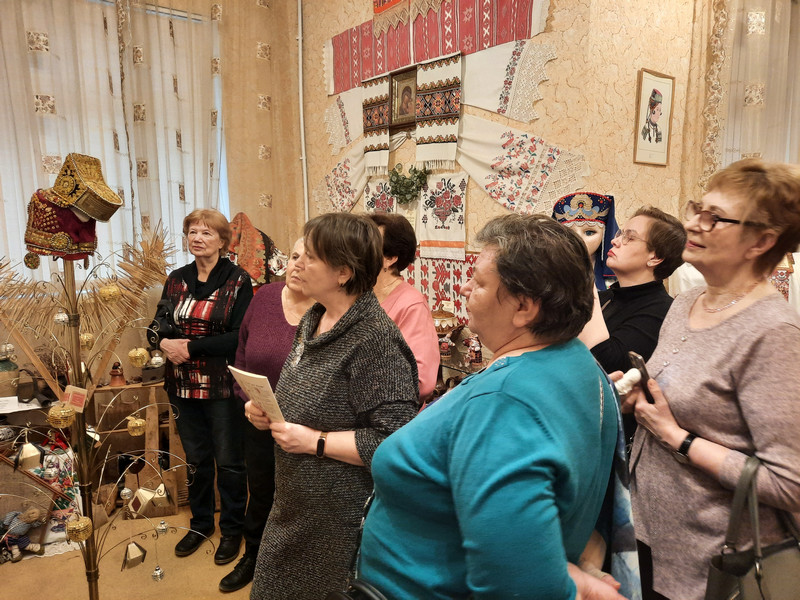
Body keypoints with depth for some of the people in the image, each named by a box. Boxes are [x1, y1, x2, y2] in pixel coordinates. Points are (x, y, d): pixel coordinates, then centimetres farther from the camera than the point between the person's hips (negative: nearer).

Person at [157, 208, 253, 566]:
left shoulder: (238, 281, -9)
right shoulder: (176, 280, 7)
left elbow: (239, 336, -17)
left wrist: (190, 347, -19)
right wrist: (165, 343, -12)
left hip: (223, 386, -4)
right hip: (184, 385, 5)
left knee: (229, 461, 8)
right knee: (196, 459, 18)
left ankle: (232, 529, 28)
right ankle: (200, 523, 38)